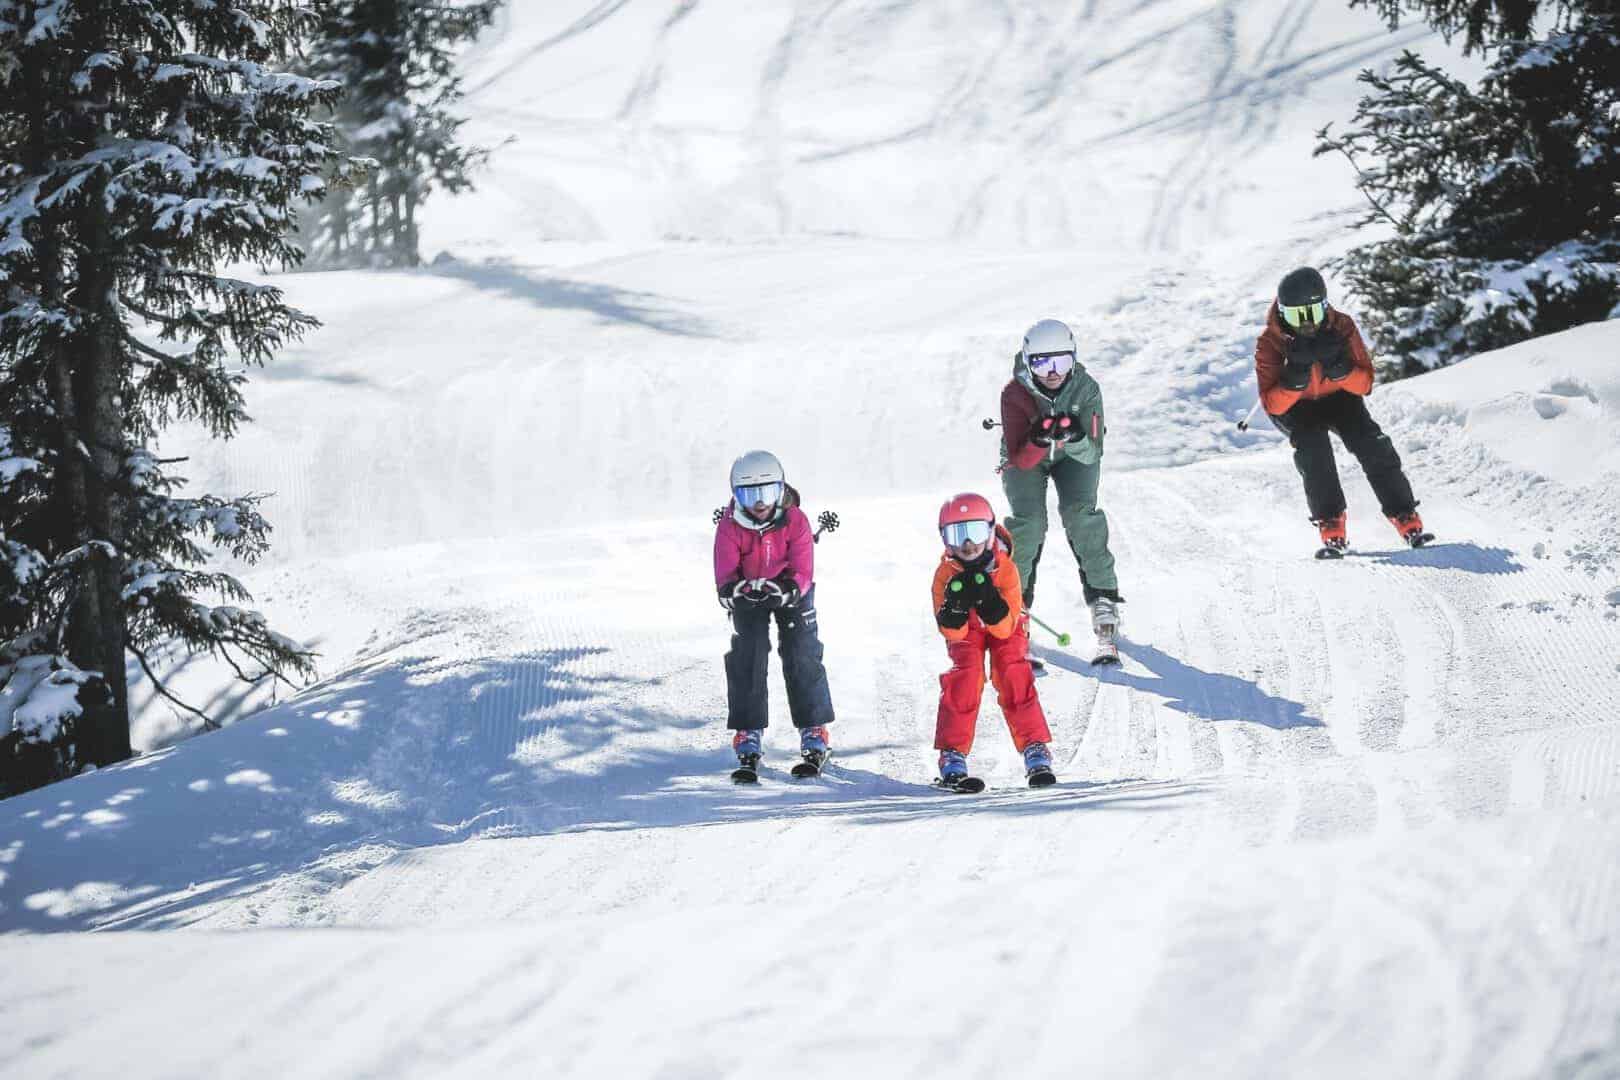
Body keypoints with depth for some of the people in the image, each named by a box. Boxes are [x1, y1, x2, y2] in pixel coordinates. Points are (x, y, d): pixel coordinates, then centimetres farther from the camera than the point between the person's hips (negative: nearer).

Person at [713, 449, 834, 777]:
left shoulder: (795, 521, -24)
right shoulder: (730, 526, -22)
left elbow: (803, 572, -25)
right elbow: (725, 575, -25)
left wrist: (787, 588, -46)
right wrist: (736, 589, -48)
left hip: (791, 593, -1)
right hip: (748, 597, 1)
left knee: (802, 658, -8)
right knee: (746, 660, -10)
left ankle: (814, 735, -1)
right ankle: (747, 738, -5)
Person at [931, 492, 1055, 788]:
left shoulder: (1005, 569, -28)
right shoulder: (946, 574, -25)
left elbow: (1005, 629, -29)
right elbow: (953, 632, -25)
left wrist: (989, 600, -46)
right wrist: (956, 604, -45)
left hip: (1005, 629, -1)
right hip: (966, 631, 1)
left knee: (1014, 678, -20)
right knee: (964, 677, -21)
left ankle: (1035, 749, -15)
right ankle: (953, 754, -17)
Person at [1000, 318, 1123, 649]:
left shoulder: (1085, 389, -26)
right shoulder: (1015, 394, -30)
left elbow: (1092, 454, -27)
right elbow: (1019, 460, -31)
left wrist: (1076, 439, -48)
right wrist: (1038, 441, -51)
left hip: (1073, 455, 1)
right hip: (1026, 458, 0)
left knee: (1081, 513, -22)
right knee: (1029, 521, -20)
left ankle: (1102, 597, -14)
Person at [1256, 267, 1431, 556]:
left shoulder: (1341, 327, -20)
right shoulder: (1270, 343, -23)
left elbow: (1365, 384, -18)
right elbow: (1272, 405, -24)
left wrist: (1337, 368, -37)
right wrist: (1296, 377, -41)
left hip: (1338, 396, 2)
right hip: (1294, 407, -2)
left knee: (1372, 444, -21)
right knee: (1312, 444, -31)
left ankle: (1407, 520, -17)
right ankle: (1331, 527, -28)